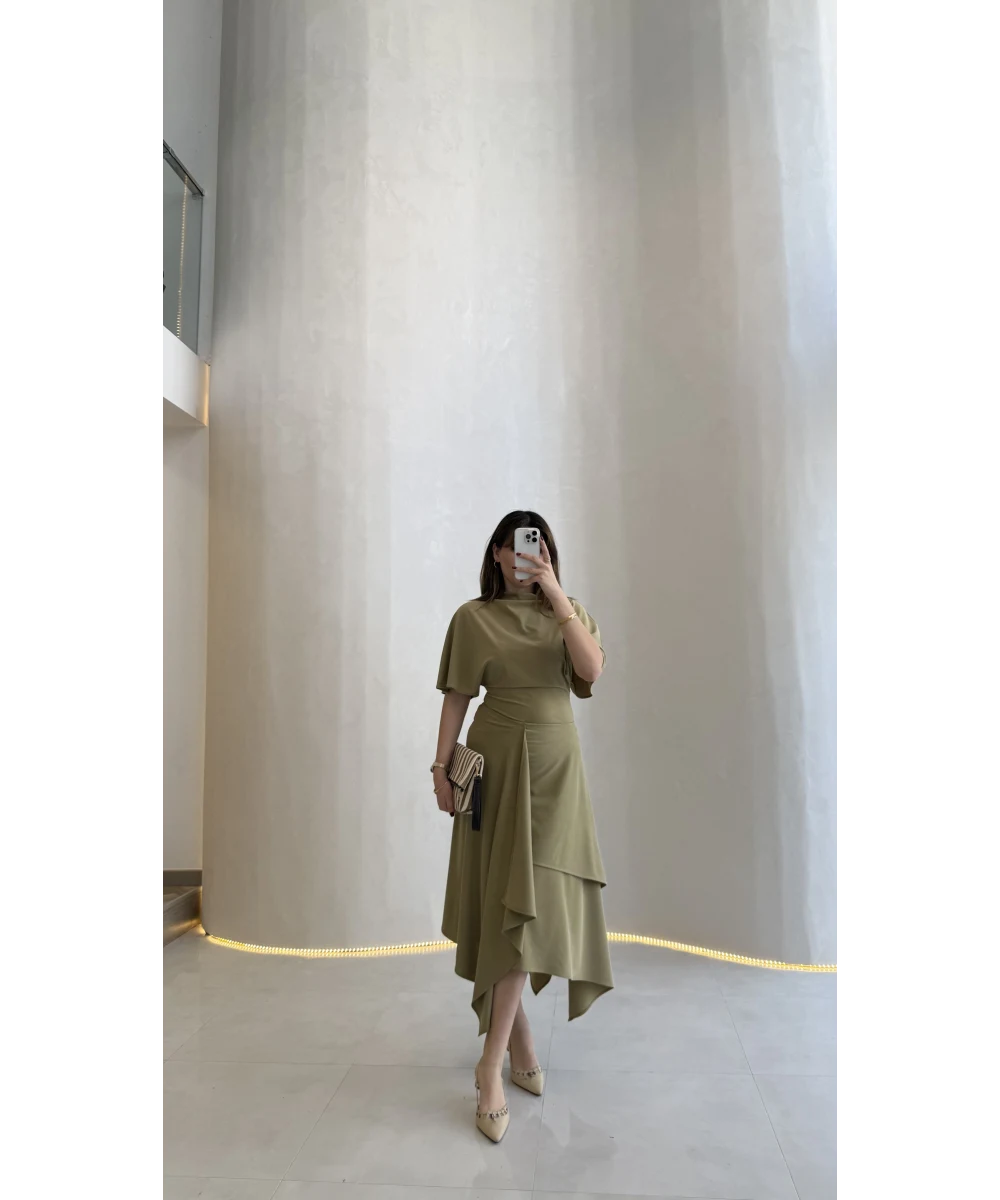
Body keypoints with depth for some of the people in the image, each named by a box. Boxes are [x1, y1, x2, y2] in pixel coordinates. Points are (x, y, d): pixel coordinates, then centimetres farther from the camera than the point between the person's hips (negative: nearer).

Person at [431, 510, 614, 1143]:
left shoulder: (570, 612, 6)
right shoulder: (473, 617, 2)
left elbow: (592, 670, -13)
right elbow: (458, 696, 2)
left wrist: (555, 594, -17)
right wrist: (442, 767, -3)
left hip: (554, 762, 1)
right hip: (496, 759, -1)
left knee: (534, 896, -5)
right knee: (506, 896, 3)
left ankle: (493, 1060, 3)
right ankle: (519, 1038, 20)